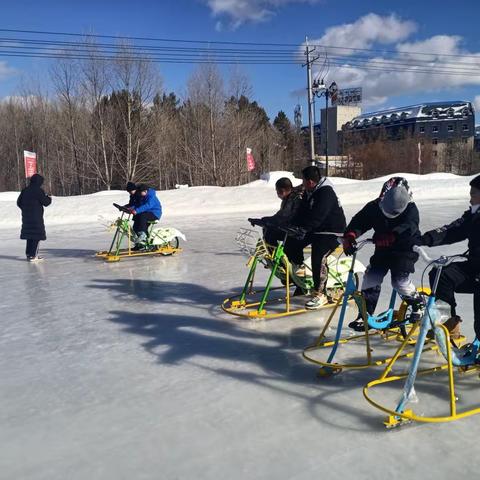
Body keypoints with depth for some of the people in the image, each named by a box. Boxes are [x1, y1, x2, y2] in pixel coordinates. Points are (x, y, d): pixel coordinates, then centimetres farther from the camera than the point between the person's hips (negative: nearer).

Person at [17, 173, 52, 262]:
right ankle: (33, 255, -5)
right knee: (37, 235, -2)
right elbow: (45, 202, -12)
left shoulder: (25, 190, 9)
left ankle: (28, 253, 20)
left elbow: (19, 202, 14)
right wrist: (49, 198, 9)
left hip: (26, 216, 7)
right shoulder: (38, 190, -13)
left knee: (29, 234, 16)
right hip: (36, 217, -7)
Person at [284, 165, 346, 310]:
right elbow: (302, 211, 8)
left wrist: (302, 229, -31)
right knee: (291, 243, -1)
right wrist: (293, 226, -6)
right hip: (314, 230, 9)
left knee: (318, 257, -24)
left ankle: (320, 294, -14)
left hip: (331, 232, -9)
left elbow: (316, 217, -30)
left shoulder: (326, 193, -22)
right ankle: (298, 269, 24)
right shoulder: (309, 192, 8)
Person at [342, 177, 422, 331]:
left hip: (405, 250, -4)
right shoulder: (374, 207, -10)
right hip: (383, 250, 4)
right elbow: (359, 221, -17)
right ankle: (365, 314, 3)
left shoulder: (411, 209, -20)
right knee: (371, 277, -10)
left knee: (399, 280, -17)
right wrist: (349, 236, -39)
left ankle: (417, 303, 16)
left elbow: (406, 229, -37)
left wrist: (388, 237, -55)